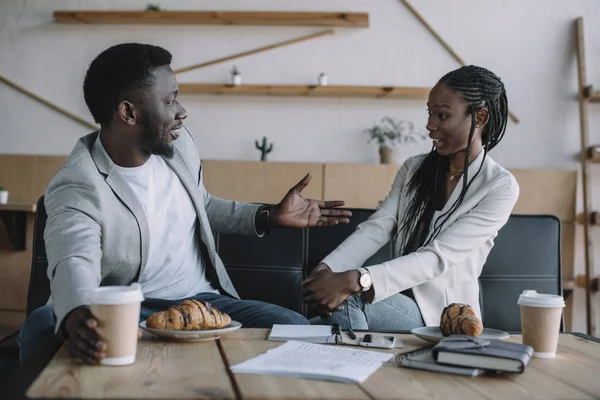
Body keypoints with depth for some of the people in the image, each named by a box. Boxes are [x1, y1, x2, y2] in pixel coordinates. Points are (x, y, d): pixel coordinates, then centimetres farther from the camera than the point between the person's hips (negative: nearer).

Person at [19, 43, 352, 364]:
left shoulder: (178, 144, 2)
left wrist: (270, 217, 10)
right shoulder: (77, 189, -17)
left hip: (205, 300, 5)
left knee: (295, 330, -21)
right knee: (43, 327, -34)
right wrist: (75, 317, -60)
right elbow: (73, 263, -36)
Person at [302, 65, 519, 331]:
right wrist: (327, 268, -26)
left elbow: (438, 257, -22)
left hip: (443, 313, -5)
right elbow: (376, 229, -5)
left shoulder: (500, 187, -11)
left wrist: (356, 280, -34)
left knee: (342, 301, -30)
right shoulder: (414, 168, 7)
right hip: (399, 297, 5)